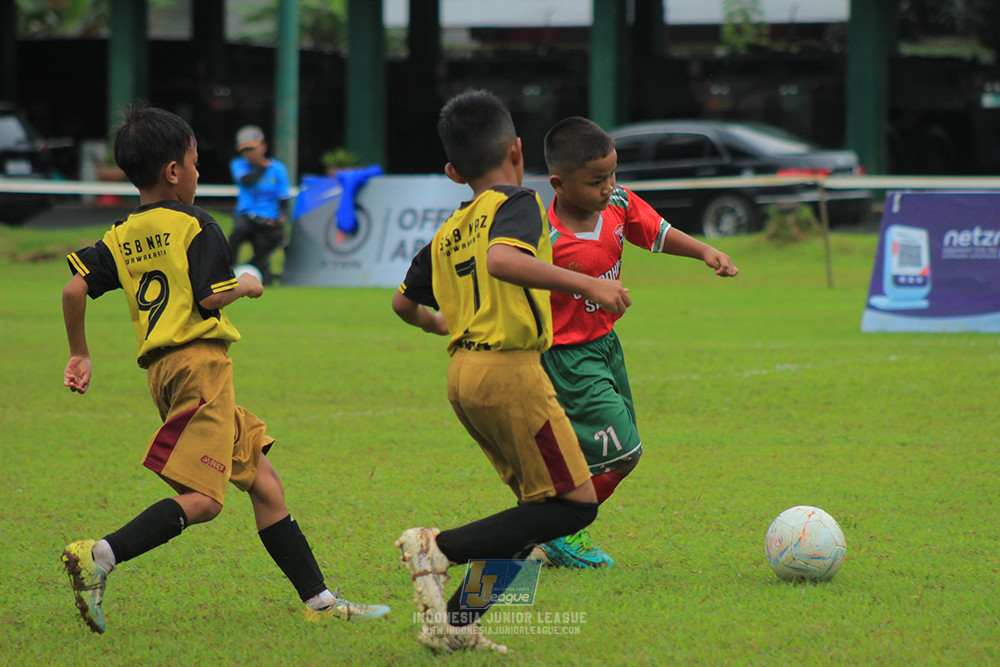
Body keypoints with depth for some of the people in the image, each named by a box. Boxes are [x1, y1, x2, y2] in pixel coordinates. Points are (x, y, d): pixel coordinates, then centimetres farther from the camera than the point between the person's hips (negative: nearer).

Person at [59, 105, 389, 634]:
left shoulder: (122, 238, 14)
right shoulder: (196, 227, -4)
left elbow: (74, 289, 3)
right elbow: (209, 297, -13)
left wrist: (79, 354, 14)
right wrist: (246, 287, 7)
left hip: (162, 367, 9)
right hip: (200, 360, -9)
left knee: (262, 480, 11)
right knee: (201, 499, -14)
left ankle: (319, 599, 10)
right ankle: (99, 557, -28)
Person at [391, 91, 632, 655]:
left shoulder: (449, 233, 18)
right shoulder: (517, 202, -5)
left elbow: (404, 302, 29)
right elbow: (502, 259, -26)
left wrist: (437, 322, 51)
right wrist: (585, 283, -29)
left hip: (464, 371, 8)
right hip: (509, 369, -8)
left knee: (539, 503, 14)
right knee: (576, 504, -5)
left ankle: (455, 621, 6)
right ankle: (441, 548, -13)